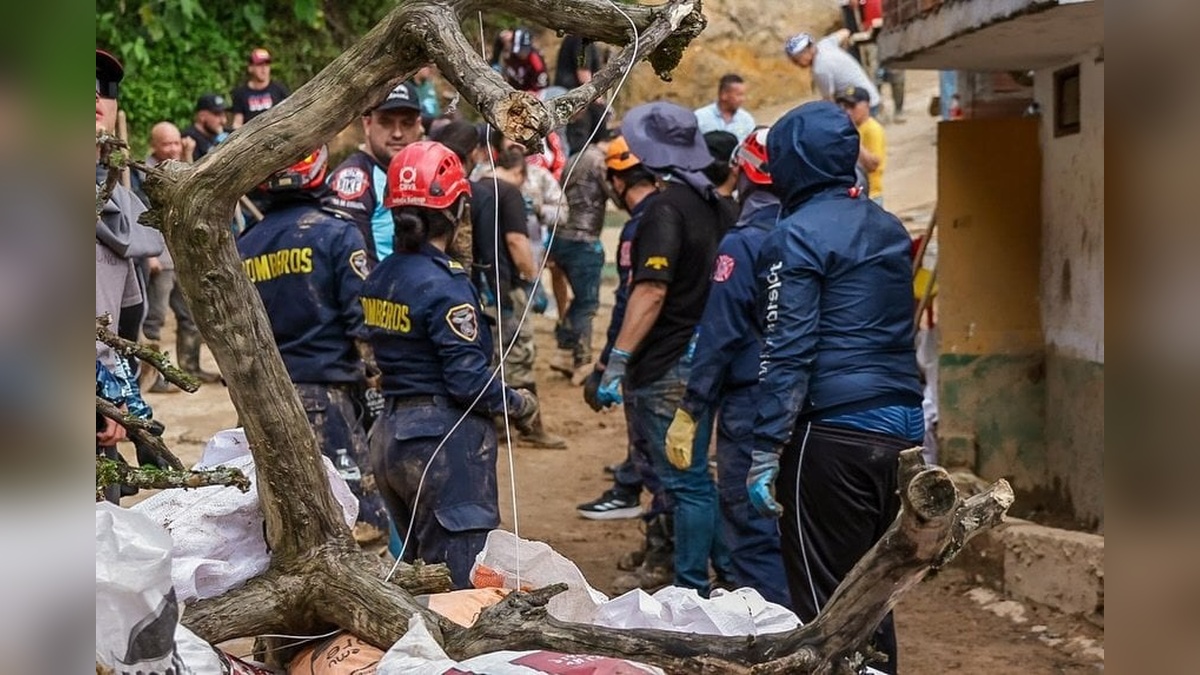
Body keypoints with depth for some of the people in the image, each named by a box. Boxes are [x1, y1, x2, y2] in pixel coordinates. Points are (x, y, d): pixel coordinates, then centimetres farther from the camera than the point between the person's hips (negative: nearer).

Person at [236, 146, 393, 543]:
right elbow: (362, 319, -11)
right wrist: (377, 377, -3)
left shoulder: (243, 246, 10)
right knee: (362, 524, -6)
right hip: (326, 391, -6)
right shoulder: (336, 234, -6)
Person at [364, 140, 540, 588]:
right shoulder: (444, 285, -16)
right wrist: (518, 404, -2)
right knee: (463, 582, -4)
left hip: (391, 433, 9)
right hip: (445, 439, -8)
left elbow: (394, 357, 11)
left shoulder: (380, 277, 7)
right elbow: (468, 379, -18)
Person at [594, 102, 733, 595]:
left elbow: (651, 292, -24)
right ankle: (729, 572, 24)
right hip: (704, 358, 9)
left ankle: (691, 590, 2)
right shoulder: (711, 204, 12)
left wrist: (617, 361, -23)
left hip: (669, 368, -9)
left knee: (686, 483, -4)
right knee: (697, 476, 18)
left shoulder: (666, 209, -16)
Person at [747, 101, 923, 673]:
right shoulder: (889, 229, 15)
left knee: (823, 602, 0)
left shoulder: (797, 234, -7)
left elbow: (788, 352, -13)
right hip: (901, 432, 7)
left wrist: (766, 451, -12)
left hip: (834, 434, -7)